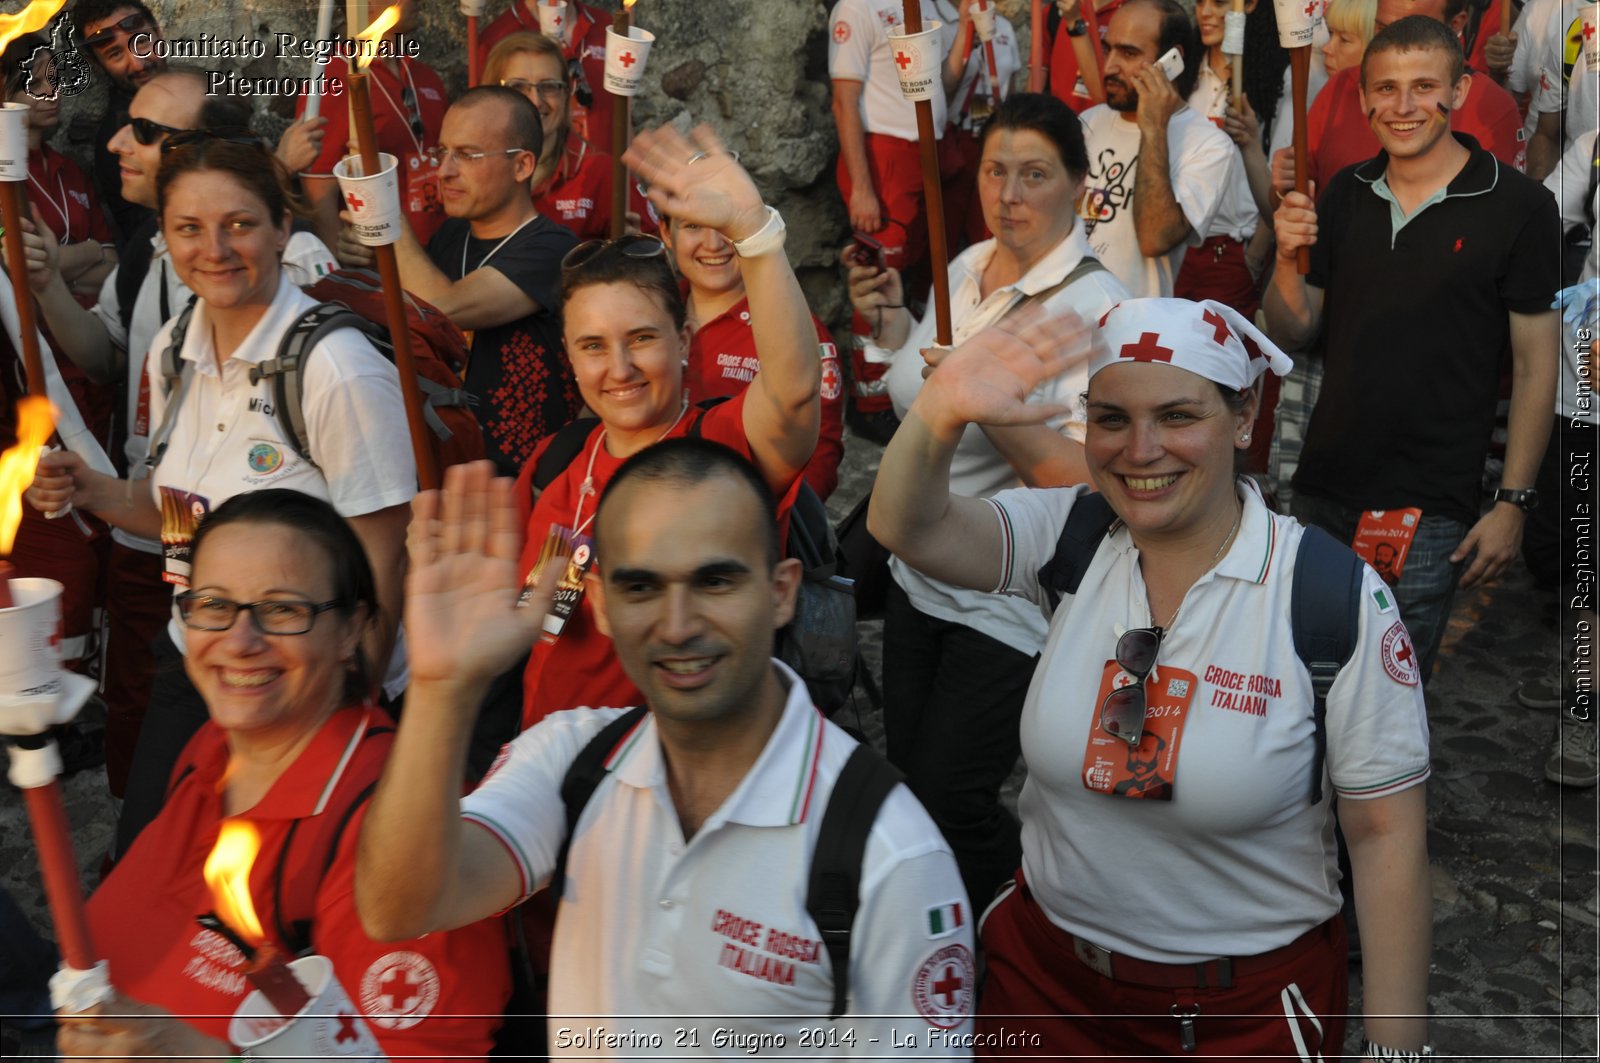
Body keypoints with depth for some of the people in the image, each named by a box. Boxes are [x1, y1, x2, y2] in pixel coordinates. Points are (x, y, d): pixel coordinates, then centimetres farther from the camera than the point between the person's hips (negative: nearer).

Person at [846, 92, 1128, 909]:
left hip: (1009, 605, -7)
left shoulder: (1097, 305, -18)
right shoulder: (966, 268, 5)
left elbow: (1083, 480, -25)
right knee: (906, 777, 18)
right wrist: (890, 317, 5)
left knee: (945, 802, 1)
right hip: (920, 577, 8)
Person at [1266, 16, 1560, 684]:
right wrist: (1288, 260, -10)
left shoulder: (1519, 207, -7)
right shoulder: (1344, 196, 6)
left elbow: (1536, 366, -5)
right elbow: (1293, 330, 10)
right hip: (1323, 491, 4)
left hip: (1430, 510, -4)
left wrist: (1513, 503, -8)